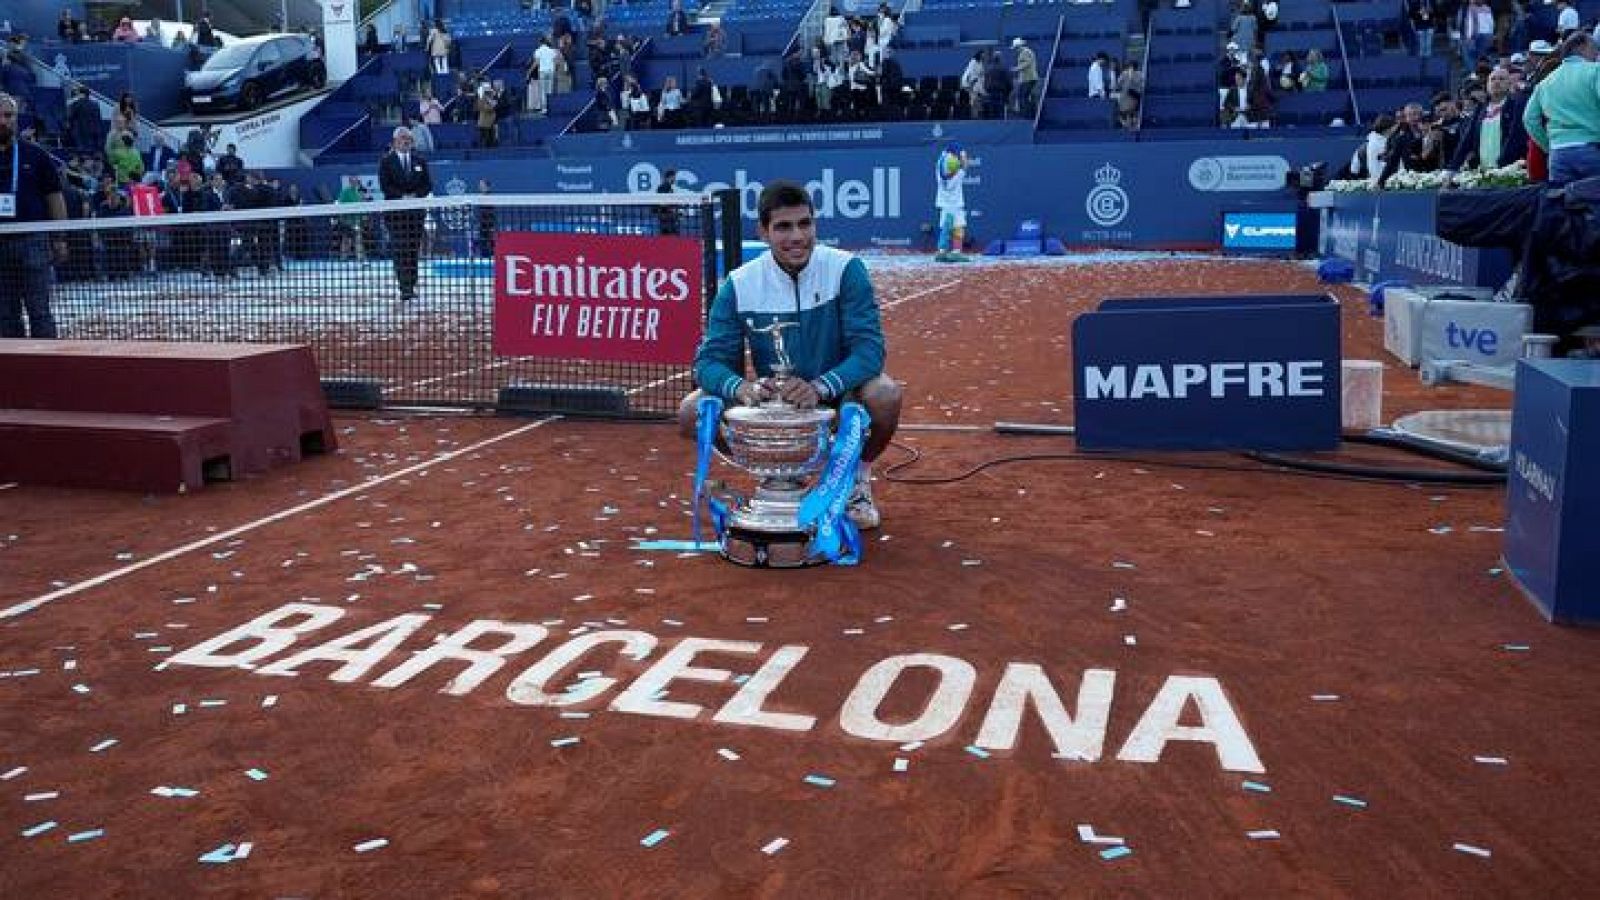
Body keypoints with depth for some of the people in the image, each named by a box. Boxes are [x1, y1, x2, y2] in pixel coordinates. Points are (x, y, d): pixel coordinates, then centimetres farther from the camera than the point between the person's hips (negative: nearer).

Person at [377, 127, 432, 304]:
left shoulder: (419, 160, 12)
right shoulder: (387, 161, 3)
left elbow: (428, 184, 9)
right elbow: (384, 185, -4)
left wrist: (415, 196, -8)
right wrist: (402, 197, -13)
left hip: (416, 210, 3)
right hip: (395, 211, -3)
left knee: (414, 250, 2)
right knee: (400, 251, -10)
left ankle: (411, 287, 9)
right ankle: (404, 290, -13)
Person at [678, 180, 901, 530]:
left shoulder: (845, 269, -17)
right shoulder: (740, 285, -11)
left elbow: (868, 347, -24)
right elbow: (710, 359, -13)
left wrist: (819, 387, -42)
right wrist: (740, 387, -37)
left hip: (838, 394, -2)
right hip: (771, 399, 2)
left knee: (885, 394, -35)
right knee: (692, 413, -19)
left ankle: (857, 476, 0)